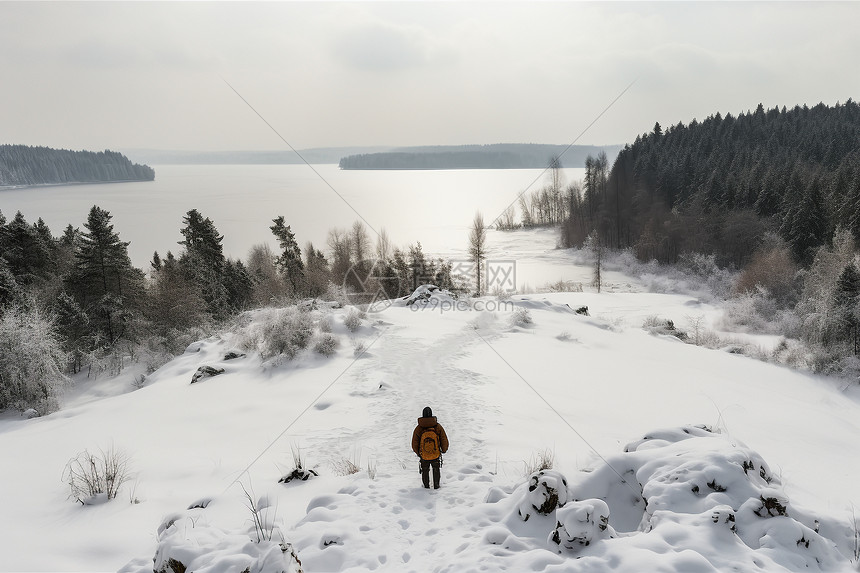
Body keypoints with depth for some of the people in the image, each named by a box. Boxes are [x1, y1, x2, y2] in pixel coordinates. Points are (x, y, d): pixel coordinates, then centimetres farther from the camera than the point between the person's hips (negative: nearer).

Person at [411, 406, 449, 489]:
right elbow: (444, 442, -7)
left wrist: (417, 453, 12)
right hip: (436, 456, 0)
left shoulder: (418, 428, -13)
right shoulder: (438, 427, -13)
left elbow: (414, 445, -6)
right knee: (436, 470, 26)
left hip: (424, 457, 0)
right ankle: (436, 486, 33)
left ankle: (426, 486, 35)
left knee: (425, 471, 24)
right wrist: (444, 450, 12)